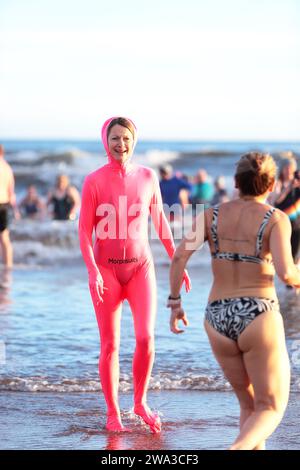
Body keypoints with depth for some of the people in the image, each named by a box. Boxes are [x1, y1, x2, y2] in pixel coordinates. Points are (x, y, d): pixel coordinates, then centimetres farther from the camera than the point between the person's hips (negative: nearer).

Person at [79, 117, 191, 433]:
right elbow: (84, 232, -9)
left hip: (141, 266, 2)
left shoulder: (147, 177, 0)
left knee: (146, 338, -11)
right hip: (106, 268, -2)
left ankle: (140, 402, 11)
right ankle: (113, 413, 15)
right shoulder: (94, 181, -8)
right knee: (110, 345, 1)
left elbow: (159, 220, 11)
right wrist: (92, 272, -20)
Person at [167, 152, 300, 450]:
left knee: (250, 405, 23)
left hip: (218, 322, 4)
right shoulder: (276, 218, -5)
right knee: (271, 410, 7)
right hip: (258, 319, -4)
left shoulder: (212, 214, 6)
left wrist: (174, 302, 8)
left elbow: (179, 257, -4)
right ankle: (232, 456, -23)